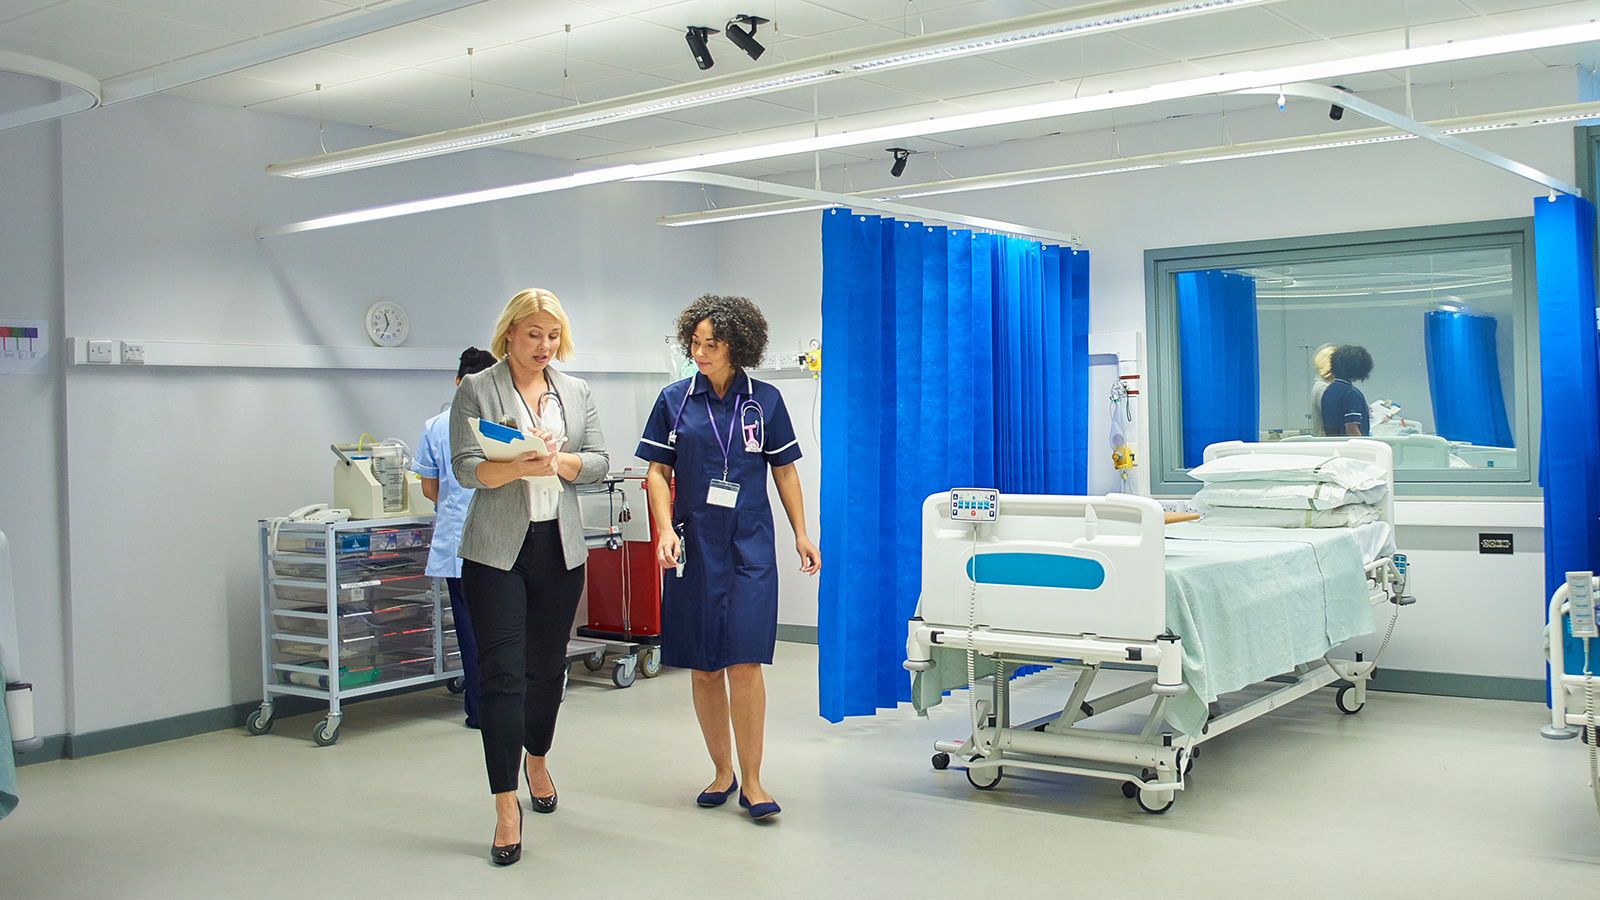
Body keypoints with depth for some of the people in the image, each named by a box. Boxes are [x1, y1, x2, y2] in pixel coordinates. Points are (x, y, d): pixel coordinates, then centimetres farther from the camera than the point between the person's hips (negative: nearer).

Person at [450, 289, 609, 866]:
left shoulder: (576, 392, 12)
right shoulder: (477, 390, 0)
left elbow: (599, 462, 4)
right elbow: (466, 468, -9)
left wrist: (557, 460, -16)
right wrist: (520, 467, -27)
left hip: (560, 549, 4)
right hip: (497, 550, -4)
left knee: (548, 666, 14)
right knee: (502, 673, -7)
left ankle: (537, 760, 39)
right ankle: (506, 804, -1)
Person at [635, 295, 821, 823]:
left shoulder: (764, 400, 4)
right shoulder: (675, 400, 4)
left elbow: (785, 471, 10)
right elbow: (658, 471, 5)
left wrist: (802, 536, 7)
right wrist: (666, 530, -9)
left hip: (750, 546, -1)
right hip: (693, 545, 2)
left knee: (745, 662, -8)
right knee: (703, 666, 6)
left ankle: (751, 781, 2)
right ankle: (722, 772, 21)